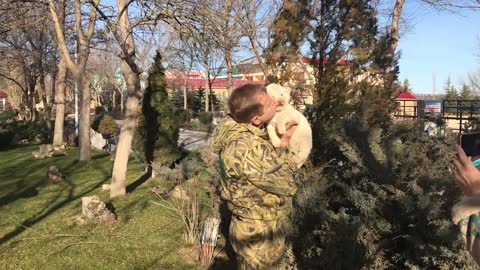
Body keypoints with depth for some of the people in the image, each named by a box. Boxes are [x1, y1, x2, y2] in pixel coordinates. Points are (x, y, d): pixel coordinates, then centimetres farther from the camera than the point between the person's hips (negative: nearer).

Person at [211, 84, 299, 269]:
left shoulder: (239, 129, -5)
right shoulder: (247, 148, -34)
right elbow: (286, 185, -24)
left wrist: (279, 135, -6)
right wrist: (285, 142, -12)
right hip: (259, 233, -9)